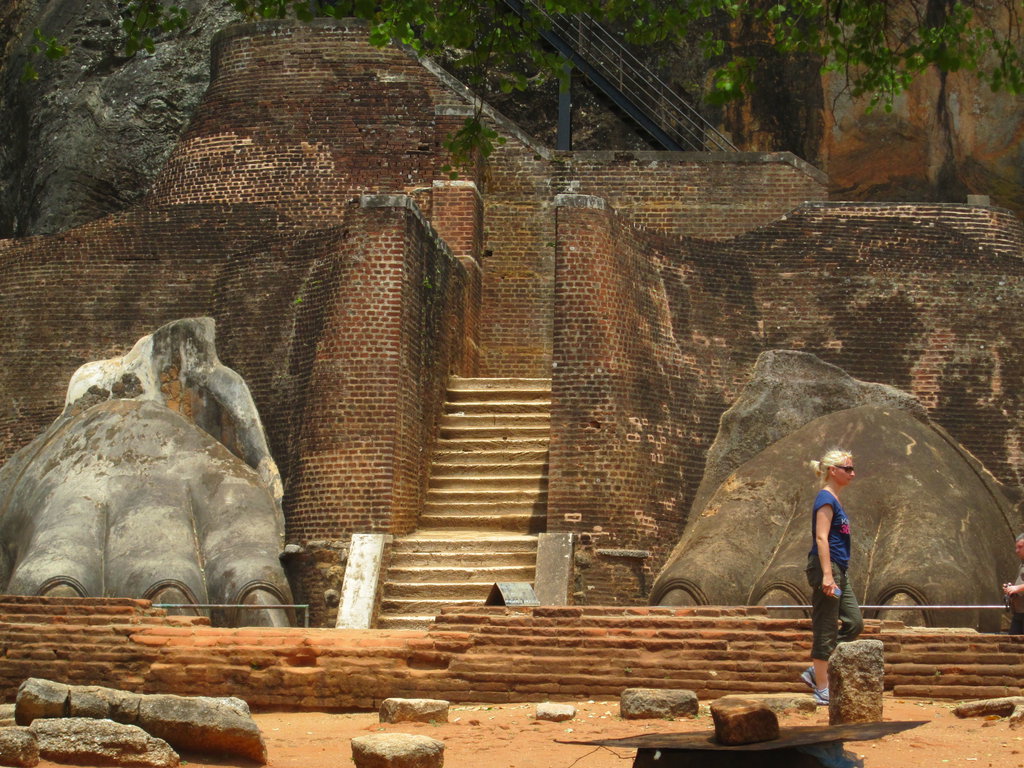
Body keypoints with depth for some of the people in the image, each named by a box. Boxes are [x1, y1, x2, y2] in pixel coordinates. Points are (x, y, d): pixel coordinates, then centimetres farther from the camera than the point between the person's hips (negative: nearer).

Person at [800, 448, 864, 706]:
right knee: (826, 631, -4)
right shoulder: (826, 499, -13)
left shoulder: (833, 499, 16)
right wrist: (827, 575, -26)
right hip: (826, 568, -10)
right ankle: (822, 689, 2)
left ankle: (815, 672, 13)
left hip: (838, 570, 10)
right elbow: (821, 538, -20)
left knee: (854, 623, 9)